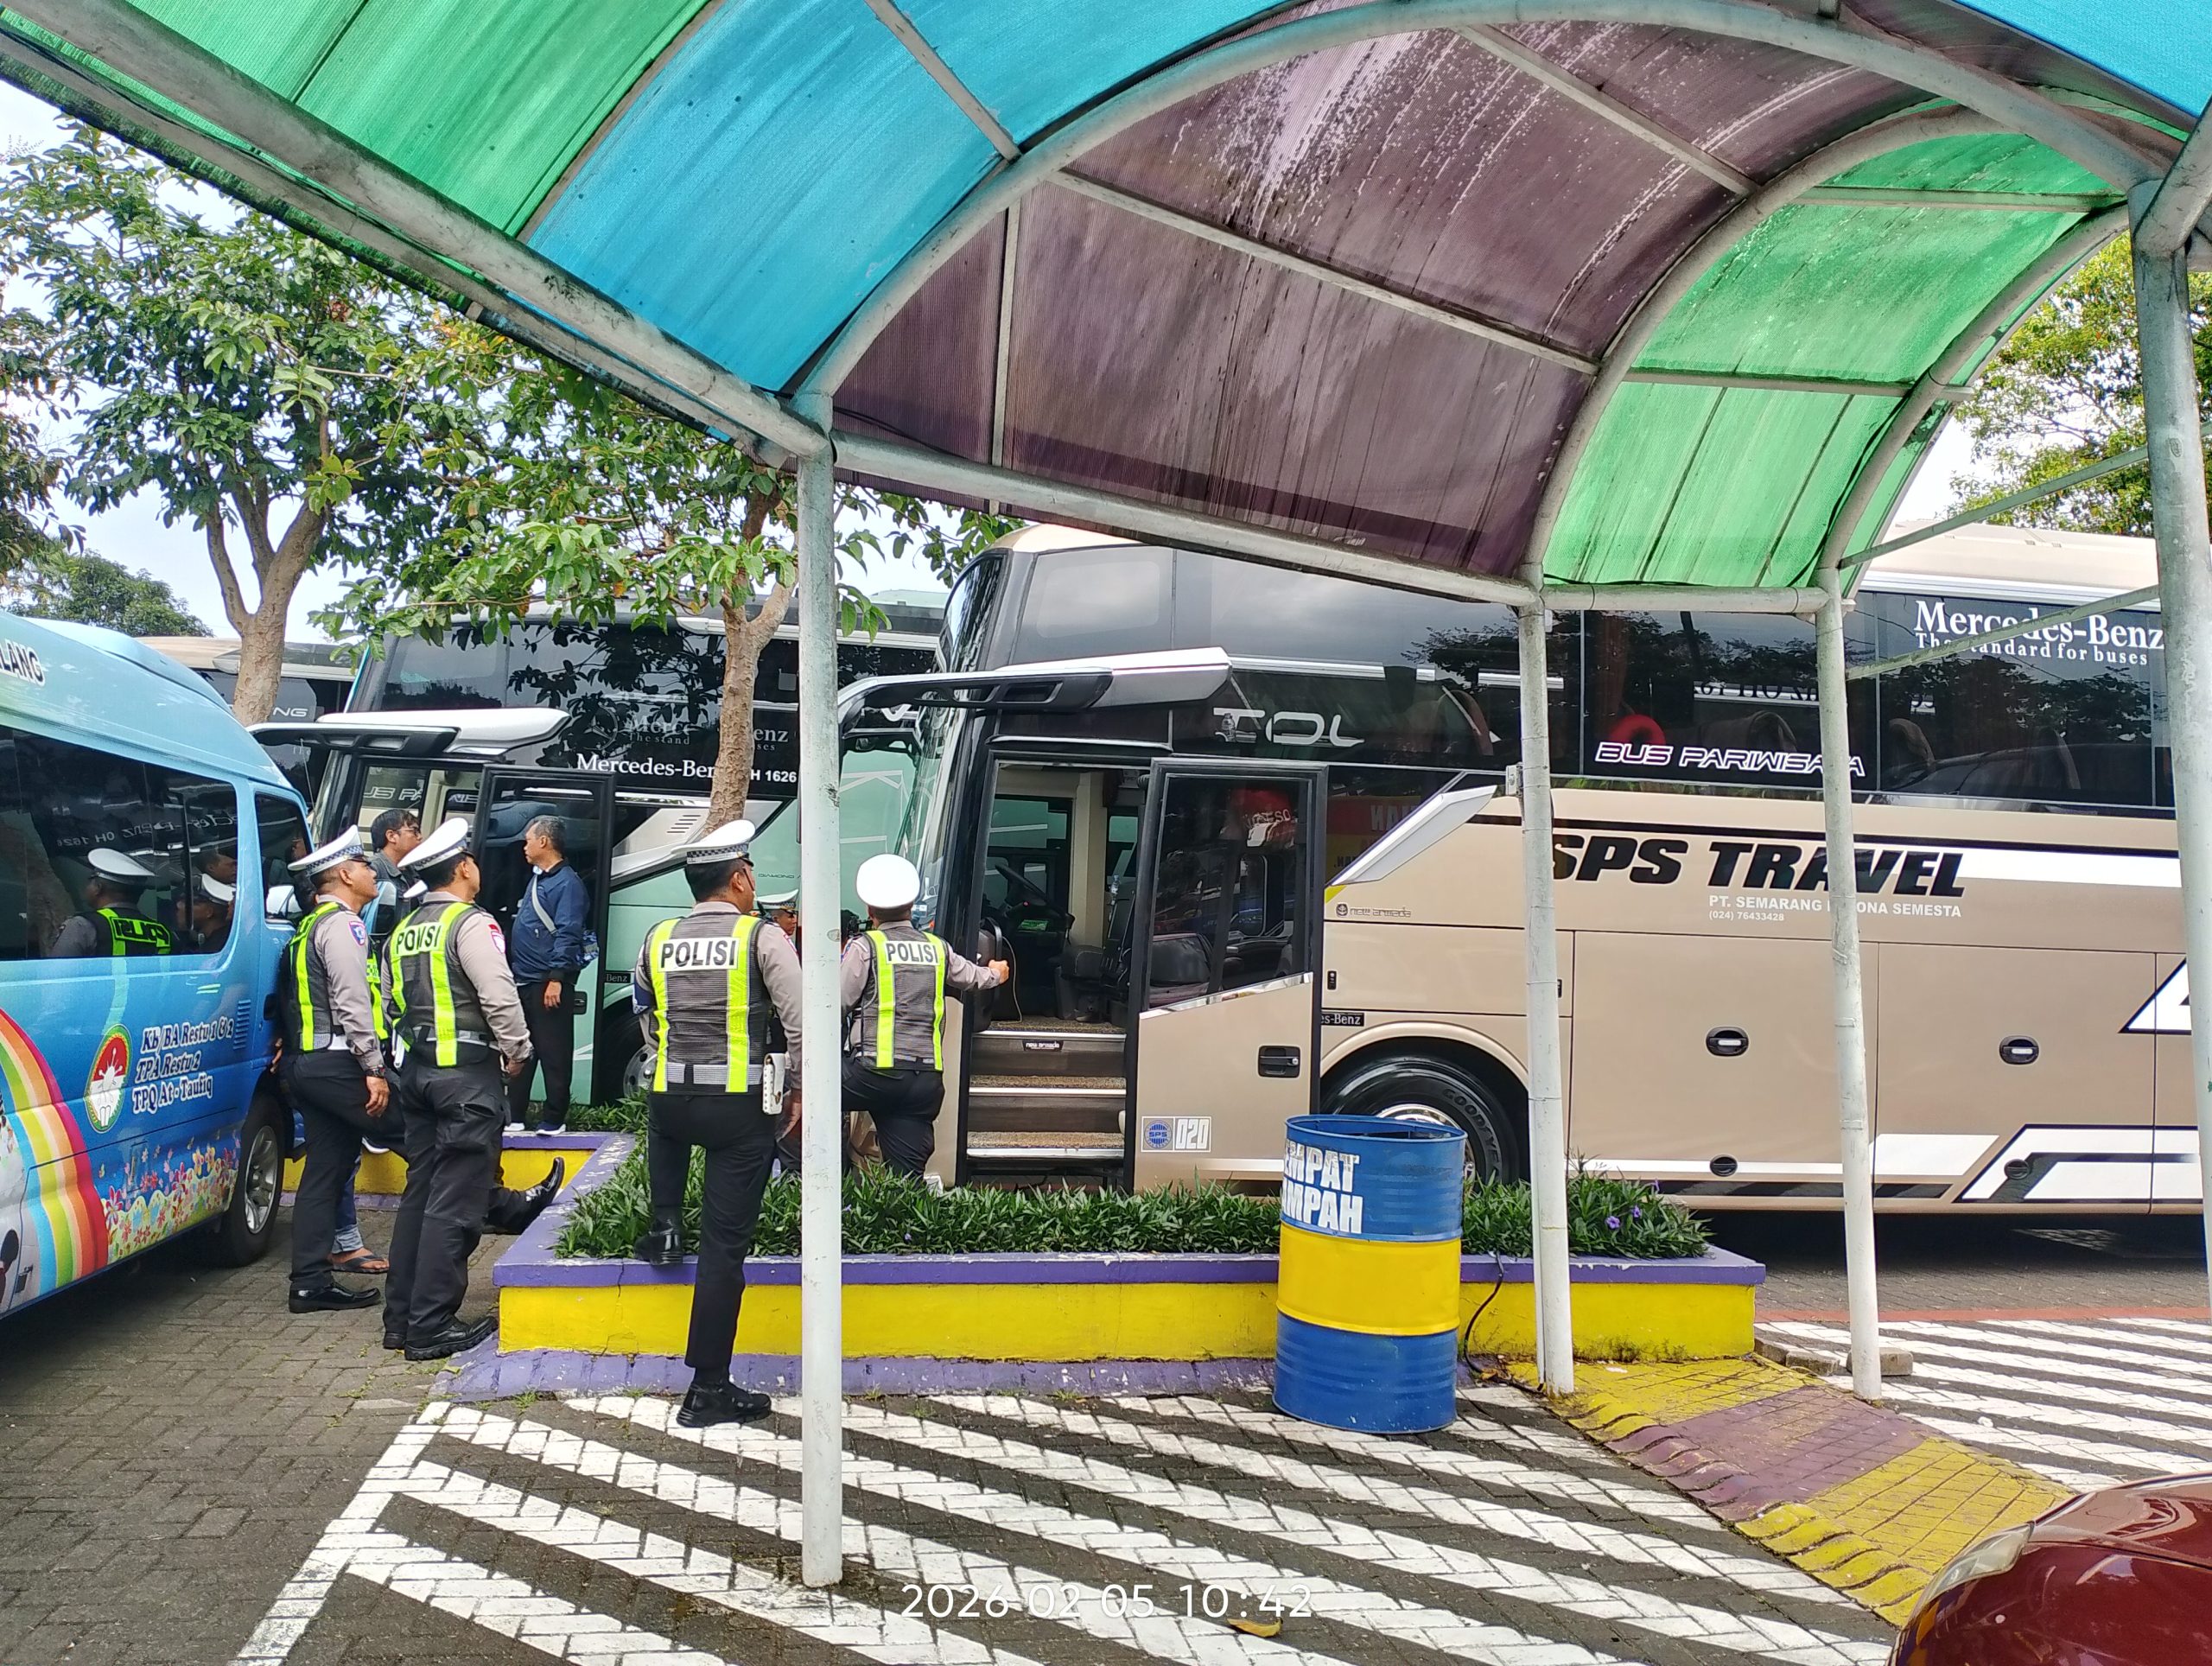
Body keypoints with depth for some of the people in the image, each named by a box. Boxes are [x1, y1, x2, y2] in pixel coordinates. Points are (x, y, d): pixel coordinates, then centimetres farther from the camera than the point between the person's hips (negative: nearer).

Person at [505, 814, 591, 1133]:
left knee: (553, 1053, -2)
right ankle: (514, 1115, 22)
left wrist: (557, 978, -24)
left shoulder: (567, 884, -13)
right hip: (523, 981, 10)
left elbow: (567, 936, -19)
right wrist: (513, 971, 20)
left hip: (547, 984, -10)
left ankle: (553, 1119, 4)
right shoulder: (537, 878, 17)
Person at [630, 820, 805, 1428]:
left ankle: (663, 1227, 28)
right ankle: (709, 1389, 6)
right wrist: (797, 1090, 0)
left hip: (669, 1098, 4)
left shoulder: (658, 940, 5)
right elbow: (801, 1023, -13)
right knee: (725, 1244, 1)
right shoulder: (762, 937, -7)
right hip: (740, 1106, -4)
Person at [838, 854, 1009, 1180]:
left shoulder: (864, 947, 0)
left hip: (876, 1072, -5)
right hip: (927, 1079, 5)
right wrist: (996, 974, 57)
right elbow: (973, 978, 34)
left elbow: (837, 1003, -3)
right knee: (908, 1174, 5)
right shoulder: (938, 948, 16)